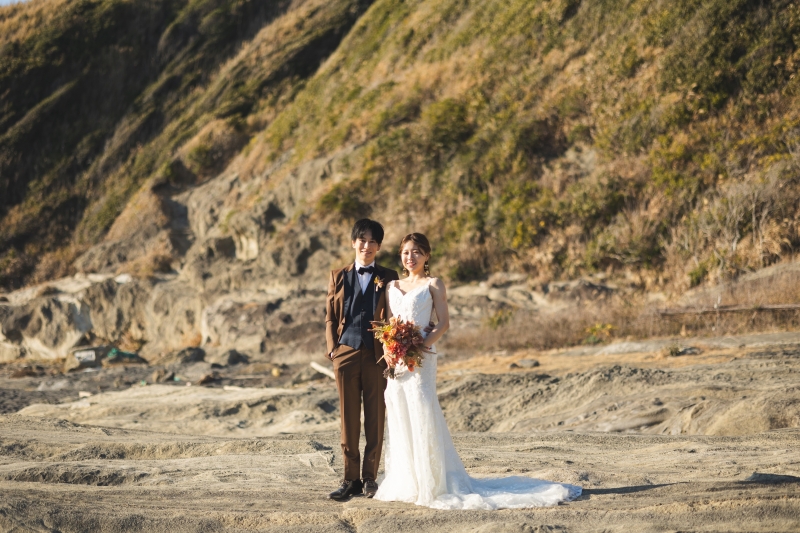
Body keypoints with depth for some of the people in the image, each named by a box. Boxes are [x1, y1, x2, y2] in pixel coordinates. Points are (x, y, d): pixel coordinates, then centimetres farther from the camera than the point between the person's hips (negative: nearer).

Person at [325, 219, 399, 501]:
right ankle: (350, 479, 8)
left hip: (377, 354, -1)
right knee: (349, 417, 3)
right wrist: (333, 347, 0)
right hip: (346, 352, 1)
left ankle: (370, 477, 12)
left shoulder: (388, 278, 7)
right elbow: (329, 316, 12)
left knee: (375, 417, 3)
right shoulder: (339, 277, 11)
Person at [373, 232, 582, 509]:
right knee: (398, 419, 6)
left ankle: (434, 484, -3)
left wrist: (422, 346, -18)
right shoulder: (392, 286, 16)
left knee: (423, 417, -8)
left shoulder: (432, 285, 1)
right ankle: (404, 483, 13)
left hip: (421, 359, -6)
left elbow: (443, 322, -5)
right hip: (395, 360, 6)